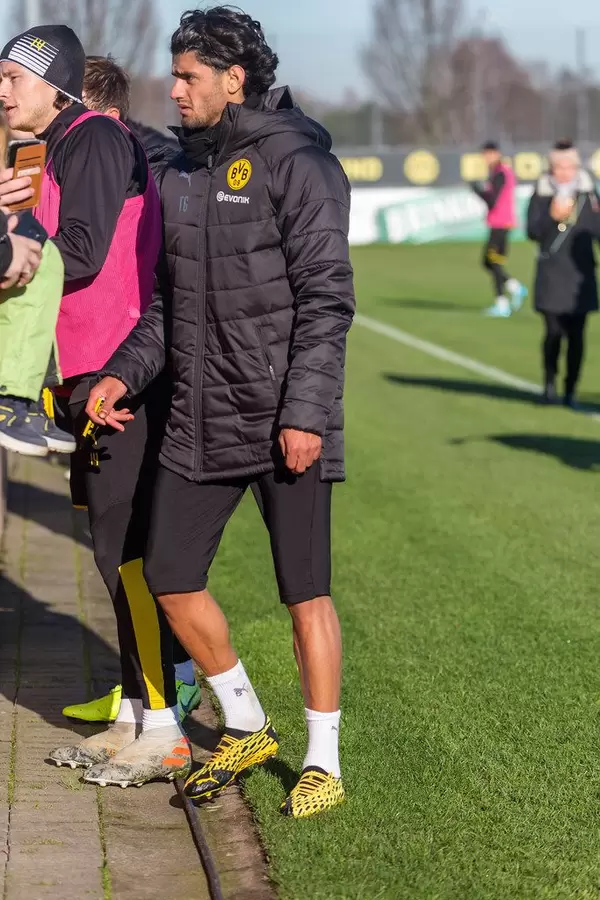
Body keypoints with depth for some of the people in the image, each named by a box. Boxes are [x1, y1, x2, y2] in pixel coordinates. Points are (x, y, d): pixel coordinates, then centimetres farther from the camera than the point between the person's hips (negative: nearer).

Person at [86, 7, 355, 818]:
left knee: (305, 592, 0)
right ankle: (247, 730, 27)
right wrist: (125, 373, 4)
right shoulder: (183, 171, 13)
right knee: (170, 577, 9)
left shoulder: (296, 161, -9)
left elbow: (326, 298, -14)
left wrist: (305, 414, -19)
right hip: (202, 420, 8)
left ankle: (323, 762, 14)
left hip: (285, 422, -7)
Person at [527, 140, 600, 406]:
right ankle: (550, 382, 15)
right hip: (551, 273, -1)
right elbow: (532, 231, -5)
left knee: (576, 335, 1)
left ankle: (570, 391, 12)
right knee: (554, 331, -8)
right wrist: (552, 216, -19)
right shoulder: (542, 192, 0)